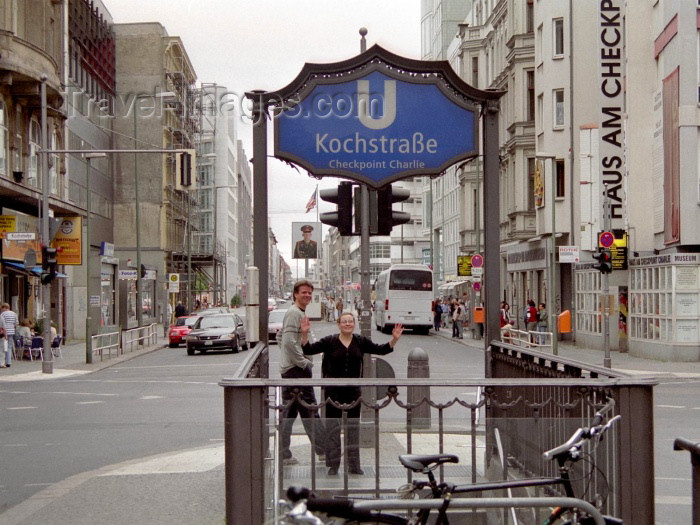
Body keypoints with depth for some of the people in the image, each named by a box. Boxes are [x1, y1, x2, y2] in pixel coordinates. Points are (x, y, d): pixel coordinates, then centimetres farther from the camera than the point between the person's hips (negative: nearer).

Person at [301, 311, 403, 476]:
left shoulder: (361, 342, 3)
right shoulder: (329, 341, -5)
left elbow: (381, 350, 4)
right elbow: (309, 350, -9)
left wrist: (394, 339, -10)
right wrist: (305, 334, -25)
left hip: (353, 390, 2)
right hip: (333, 390, -2)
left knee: (353, 427, 8)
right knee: (332, 427, 3)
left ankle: (354, 465, 17)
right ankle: (333, 465, 12)